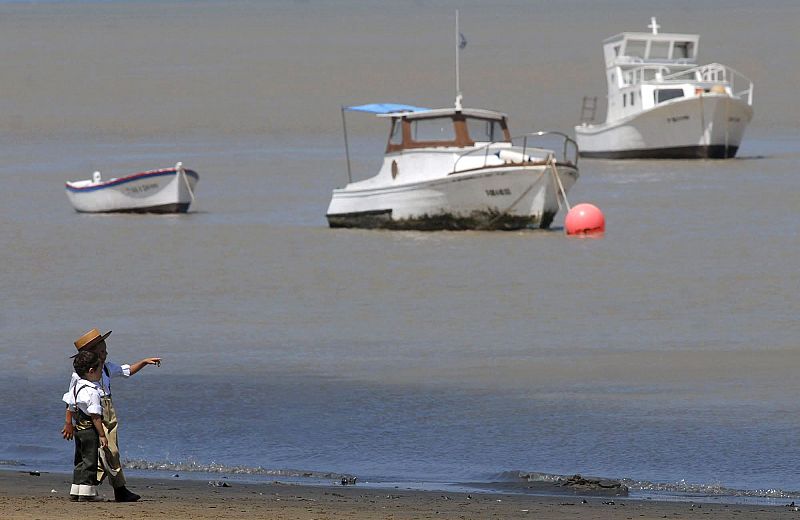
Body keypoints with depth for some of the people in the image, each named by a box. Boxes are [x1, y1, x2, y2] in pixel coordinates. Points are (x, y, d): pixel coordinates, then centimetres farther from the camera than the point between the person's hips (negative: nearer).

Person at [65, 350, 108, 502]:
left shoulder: (75, 385, 8)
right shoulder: (92, 392, -20)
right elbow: (95, 416, -20)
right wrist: (102, 435, -16)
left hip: (79, 427, 9)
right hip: (90, 430, -9)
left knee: (80, 461, 15)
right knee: (90, 461, -4)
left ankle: (75, 492, 17)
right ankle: (86, 493, -4)